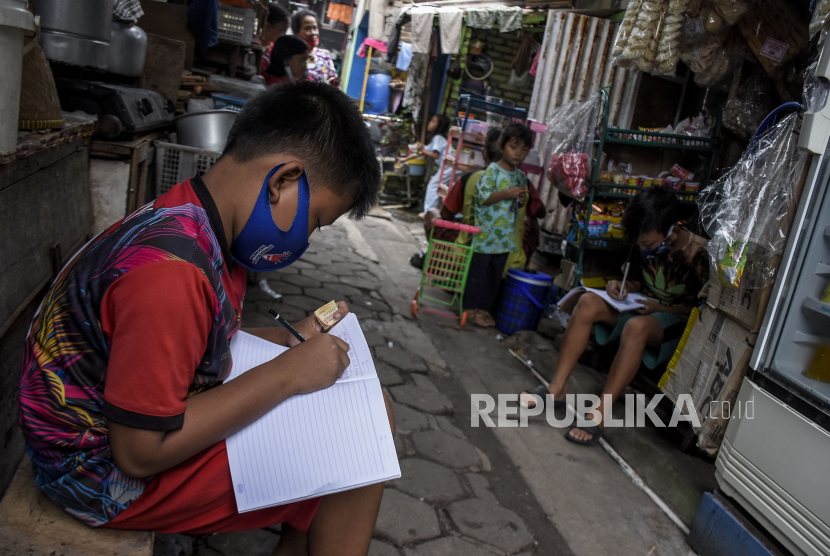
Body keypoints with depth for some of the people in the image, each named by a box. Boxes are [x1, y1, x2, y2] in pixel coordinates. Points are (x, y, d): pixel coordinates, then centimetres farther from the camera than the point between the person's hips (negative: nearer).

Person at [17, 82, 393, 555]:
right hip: (108, 474, -9)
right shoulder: (172, 271, -33)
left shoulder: (197, 225, -2)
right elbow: (140, 452, -28)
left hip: (145, 418, 9)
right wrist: (287, 373, -25)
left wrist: (288, 340, -1)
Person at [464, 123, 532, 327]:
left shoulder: (521, 176, 10)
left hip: (505, 236, 7)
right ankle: (472, 307, 14)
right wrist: (508, 193, -23)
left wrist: (523, 200, -2)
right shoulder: (493, 170, -11)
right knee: (478, 271, 1)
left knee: (495, 274, 12)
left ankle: (484, 307, 24)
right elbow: (483, 197, -18)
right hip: (485, 232, -7)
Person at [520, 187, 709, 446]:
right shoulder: (645, 244, -2)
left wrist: (659, 307, -23)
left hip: (678, 320, -6)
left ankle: (599, 414, -37)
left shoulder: (698, 254, -20)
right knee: (588, 302, -19)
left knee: (636, 327, -40)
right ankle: (557, 388, -19)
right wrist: (622, 287, -9)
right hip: (643, 308, 7)